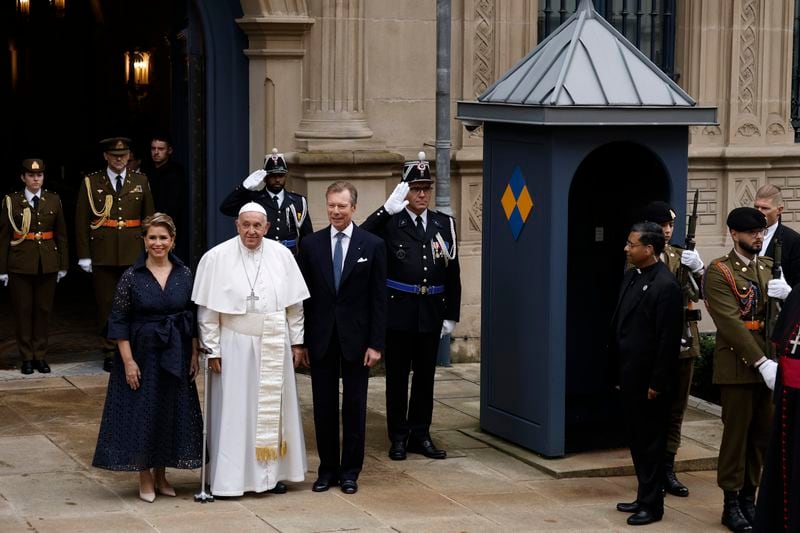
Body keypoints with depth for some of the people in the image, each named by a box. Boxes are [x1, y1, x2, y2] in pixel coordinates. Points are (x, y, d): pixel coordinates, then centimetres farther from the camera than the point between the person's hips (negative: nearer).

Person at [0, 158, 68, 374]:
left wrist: (63, 265, 7)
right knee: (23, 310, 1)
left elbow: (61, 234, 10)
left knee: (44, 309, 4)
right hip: (20, 264, -2)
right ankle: (27, 357, 8)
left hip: (47, 264, 2)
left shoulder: (54, 200, 7)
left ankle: (40, 355, 13)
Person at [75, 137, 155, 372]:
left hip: (134, 254, 1)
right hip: (103, 254, -1)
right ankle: (110, 353, 9)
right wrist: (84, 255, -1)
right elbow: (81, 221, 3)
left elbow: (149, 218, 12)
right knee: (106, 304, 2)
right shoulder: (91, 183, 4)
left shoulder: (140, 181, 9)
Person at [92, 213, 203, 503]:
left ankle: (161, 476, 22)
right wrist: (128, 361, -12)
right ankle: (145, 480, 13)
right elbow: (119, 321, -6)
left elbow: (194, 318, 7)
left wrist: (194, 354, 2)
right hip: (142, 353, -3)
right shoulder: (131, 276, -6)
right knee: (142, 413, 1)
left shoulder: (184, 274, 1)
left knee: (171, 412, 8)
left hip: (175, 356, 3)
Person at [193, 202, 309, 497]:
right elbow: (207, 310, -6)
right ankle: (229, 477, 8)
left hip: (275, 348, 3)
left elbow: (294, 304, 6)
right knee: (234, 410, 1)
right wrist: (212, 350, -7)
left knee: (274, 409, 11)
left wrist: (297, 342, 5)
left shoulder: (282, 255, 0)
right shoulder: (216, 258, -8)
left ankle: (272, 472, 22)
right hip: (235, 346, -3)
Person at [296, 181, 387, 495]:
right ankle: (327, 469, 17)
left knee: (354, 407, 5)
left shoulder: (372, 246, -1)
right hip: (321, 339, 1)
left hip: (356, 339, -1)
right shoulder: (311, 245, 3)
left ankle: (350, 472, 14)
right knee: (324, 407, 7)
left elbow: (378, 299, -2)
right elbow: (304, 296, 5)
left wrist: (376, 343, -7)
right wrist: (302, 340, 0)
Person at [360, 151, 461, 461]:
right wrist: (388, 209, -25)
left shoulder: (444, 224, 8)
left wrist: (451, 316, 6)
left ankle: (420, 435, 20)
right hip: (398, 311, -3)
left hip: (431, 315, 3)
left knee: (425, 376, 10)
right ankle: (398, 438, 13)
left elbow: (453, 273, 9)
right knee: (397, 377, 5)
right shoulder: (389, 223, -3)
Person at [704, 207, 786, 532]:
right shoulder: (719, 271, -8)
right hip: (737, 363, -6)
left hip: (768, 362, 6)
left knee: (763, 433, 9)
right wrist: (761, 362, -22)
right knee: (737, 433, 0)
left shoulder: (768, 268, 13)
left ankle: (749, 496, 20)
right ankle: (732, 503, 9)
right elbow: (731, 323, -16)